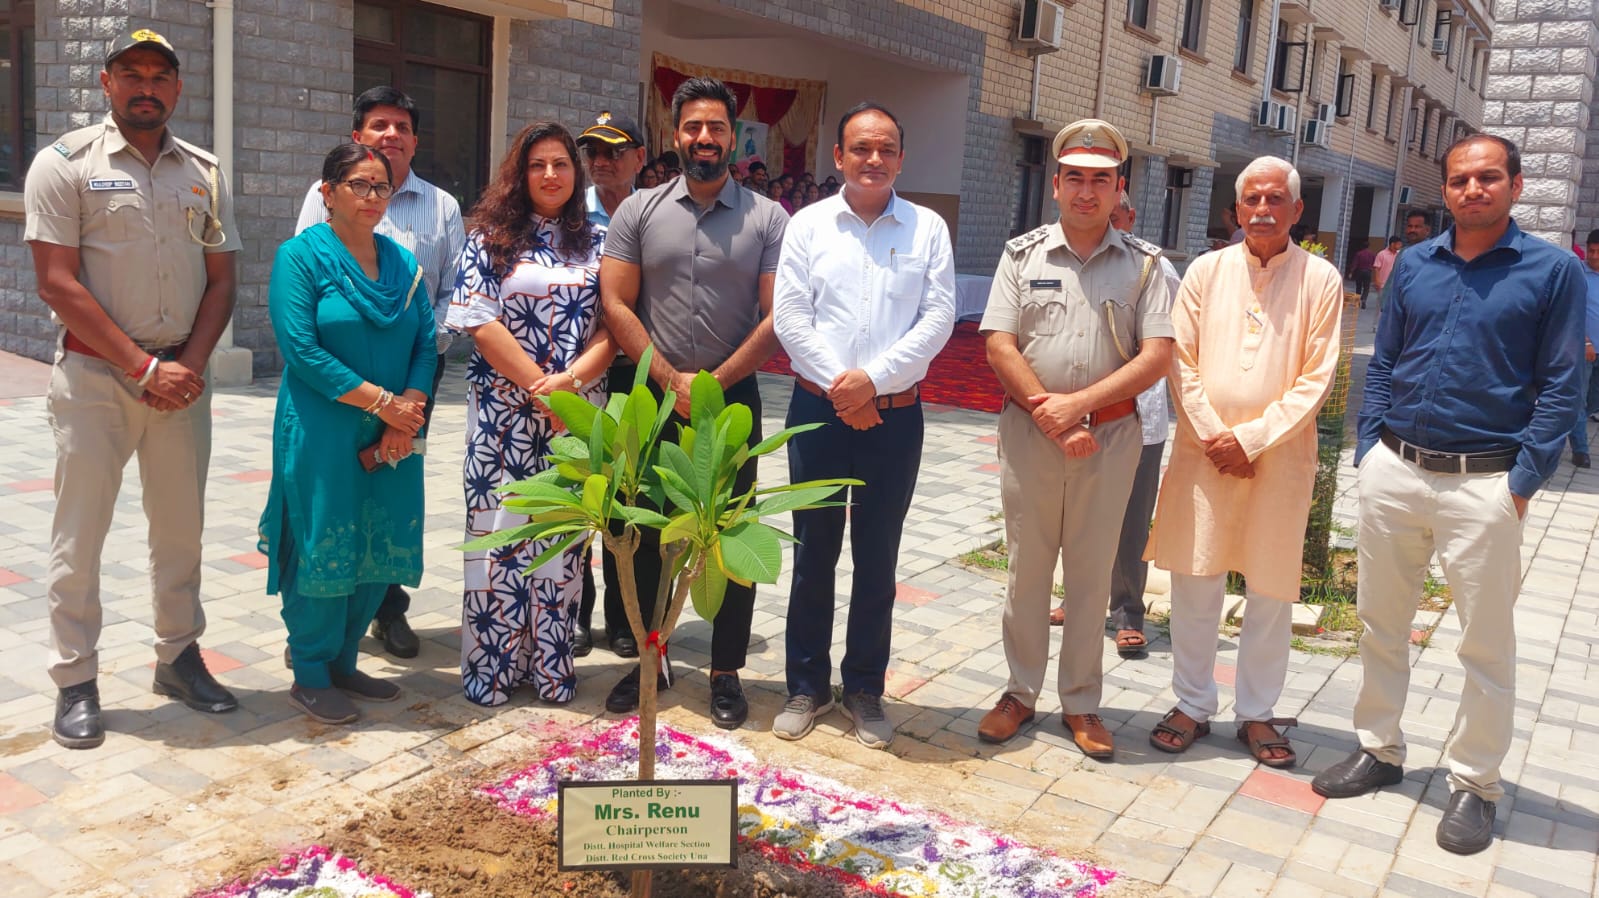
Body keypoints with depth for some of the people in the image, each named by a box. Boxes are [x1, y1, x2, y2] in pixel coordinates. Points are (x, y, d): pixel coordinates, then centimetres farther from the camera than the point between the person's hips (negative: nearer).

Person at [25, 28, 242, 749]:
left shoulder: (204, 173, 8)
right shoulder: (66, 163, -3)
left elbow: (221, 280, 7)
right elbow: (58, 283, -10)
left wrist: (189, 366, -7)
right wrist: (144, 367, -14)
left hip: (181, 376, 4)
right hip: (94, 376, -3)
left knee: (181, 527, 11)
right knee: (79, 535, 1)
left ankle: (178, 657, 26)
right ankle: (75, 683, 13)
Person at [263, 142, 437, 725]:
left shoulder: (404, 263, 12)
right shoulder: (300, 256, -5)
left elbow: (427, 344, 6)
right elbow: (302, 351, -14)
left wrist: (410, 407, -11)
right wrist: (381, 400, -15)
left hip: (394, 437, 6)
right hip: (323, 434, -5)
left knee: (383, 549, 9)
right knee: (323, 549, 0)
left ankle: (342, 662, 26)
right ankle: (310, 675, 16)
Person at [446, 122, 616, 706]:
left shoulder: (598, 242, 10)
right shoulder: (491, 238, 4)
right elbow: (479, 322, -5)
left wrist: (570, 380, -13)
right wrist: (539, 384, -12)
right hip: (504, 410, -1)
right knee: (499, 531, 1)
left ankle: (551, 665, 14)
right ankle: (491, 665, 13)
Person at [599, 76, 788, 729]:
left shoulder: (767, 219, 1)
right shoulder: (639, 211, 4)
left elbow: (777, 315, -5)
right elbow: (616, 305, -1)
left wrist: (714, 383, -12)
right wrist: (672, 380, -9)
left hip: (734, 400, -1)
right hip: (653, 398, 1)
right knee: (646, 538, 9)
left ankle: (726, 672, 19)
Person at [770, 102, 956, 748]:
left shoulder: (928, 229, 4)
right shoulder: (809, 224, 4)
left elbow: (938, 319, -4)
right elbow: (789, 316, -3)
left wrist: (873, 378, -14)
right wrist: (838, 385, -12)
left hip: (894, 414, 0)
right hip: (818, 408, 0)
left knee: (877, 559, 8)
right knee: (813, 553, 8)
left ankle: (865, 690, 22)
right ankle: (807, 686, 22)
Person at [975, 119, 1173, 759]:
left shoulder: (1143, 263, 4)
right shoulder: (1023, 254, 4)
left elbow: (1157, 356, -5)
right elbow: (999, 346, -3)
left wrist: (1079, 403, -14)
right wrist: (1052, 417, -12)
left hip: (1110, 435, 0)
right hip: (1029, 433, 0)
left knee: (1091, 572, 8)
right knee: (1027, 567, 7)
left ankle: (1080, 702, 20)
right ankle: (1021, 692, 21)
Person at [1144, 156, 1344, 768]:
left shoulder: (1320, 280, 0)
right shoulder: (1207, 271, 5)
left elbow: (1316, 379, -4)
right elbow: (1181, 362, 3)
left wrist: (1251, 438, -12)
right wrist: (1212, 436, -7)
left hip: (1279, 457, -1)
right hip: (1202, 449, 1)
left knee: (1271, 591, 6)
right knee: (1194, 581, 5)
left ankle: (1257, 713, 22)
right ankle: (1192, 705, 19)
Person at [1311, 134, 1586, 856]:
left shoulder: (1553, 271, -2)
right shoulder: (1413, 265, 9)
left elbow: (1560, 387, -3)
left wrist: (1524, 480, -10)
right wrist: (1368, 450, 4)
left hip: (1483, 484, -4)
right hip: (1393, 472, 4)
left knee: (1486, 645, 5)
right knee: (1380, 622, 13)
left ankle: (1474, 783, 20)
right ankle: (1378, 750, 29)